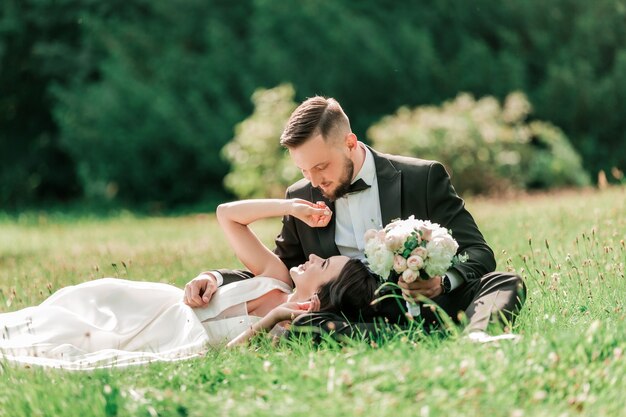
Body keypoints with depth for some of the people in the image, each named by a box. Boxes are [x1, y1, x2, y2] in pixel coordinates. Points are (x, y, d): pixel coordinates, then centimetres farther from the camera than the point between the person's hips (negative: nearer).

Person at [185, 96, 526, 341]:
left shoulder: (423, 178, 1)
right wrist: (217, 279, 0)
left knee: (506, 283, -26)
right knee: (292, 323, -30)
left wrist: (444, 283, -27)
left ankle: (475, 338, -59)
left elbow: (478, 254, -2)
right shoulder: (302, 198, 11)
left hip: (431, 309, -1)